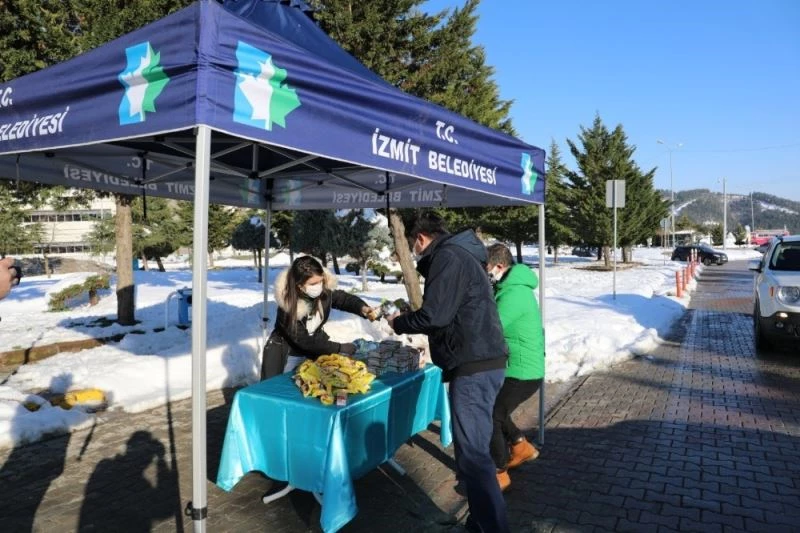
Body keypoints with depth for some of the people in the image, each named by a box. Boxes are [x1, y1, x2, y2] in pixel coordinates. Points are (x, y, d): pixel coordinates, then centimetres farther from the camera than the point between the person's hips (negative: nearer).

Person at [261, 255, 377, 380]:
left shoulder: (324, 291, -21)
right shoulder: (288, 306, -31)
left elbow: (344, 298, -3)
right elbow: (303, 340, -28)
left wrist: (363, 308, -25)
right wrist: (340, 348, -25)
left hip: (314, 351, 4)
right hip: (288, 355, -4)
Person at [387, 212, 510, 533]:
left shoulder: (447, 256, -12)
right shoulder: (458, 255, 21)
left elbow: (435, 315, -20)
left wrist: (399, 323, -3)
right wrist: (409, 318, 28)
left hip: (474, 366, -11)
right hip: (480, 362, 11)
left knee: (473, 453, -8)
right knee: (473, 449, 20)